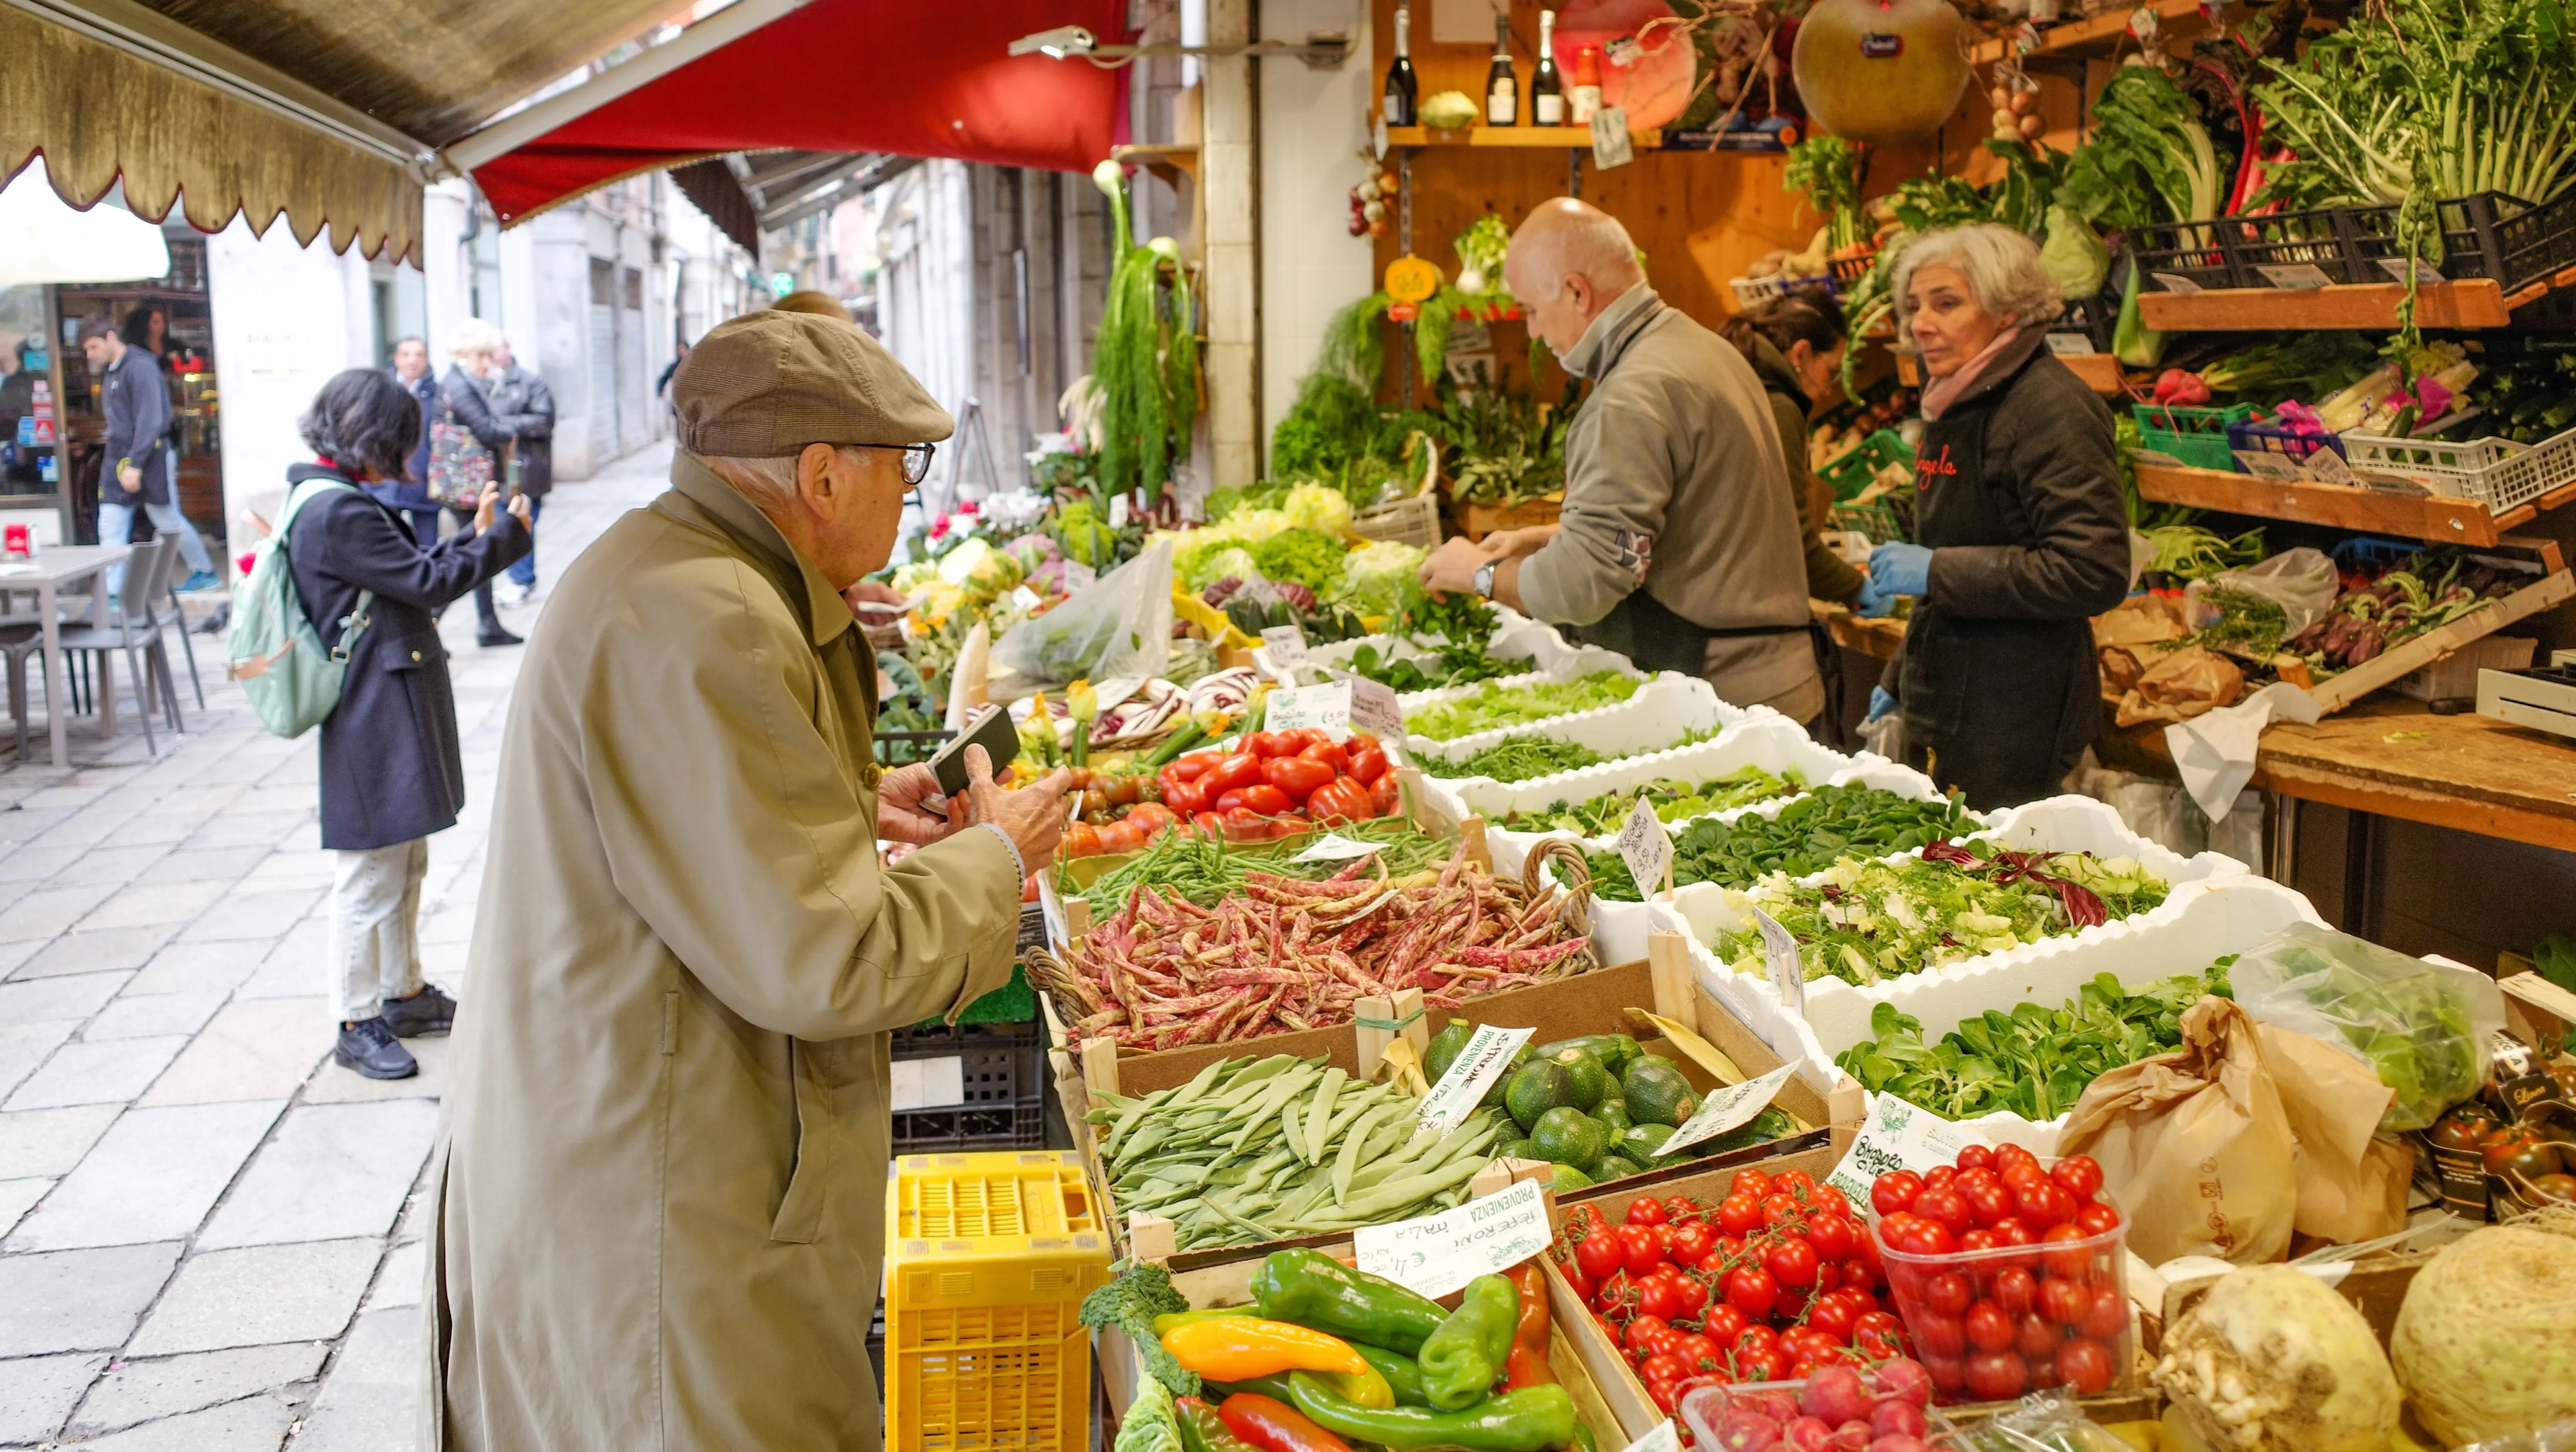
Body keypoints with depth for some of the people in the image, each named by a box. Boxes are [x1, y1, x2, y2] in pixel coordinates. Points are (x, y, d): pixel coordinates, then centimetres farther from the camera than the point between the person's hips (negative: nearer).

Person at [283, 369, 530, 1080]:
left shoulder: (338, 500, 13)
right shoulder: (337, 512, -20)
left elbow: (408, 575, 16)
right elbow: (425, 581, -19)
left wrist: (476, 538, 11)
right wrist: (503, 538, -9)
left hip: (392, 713, 11)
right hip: (374, 721, -11)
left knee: (405, 861, 20)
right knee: (372, 873, -1)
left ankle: (404, 993, 33)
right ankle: (357, 1024, 9)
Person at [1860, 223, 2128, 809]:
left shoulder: (2051, 409, -15)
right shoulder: (1958, 405, 14)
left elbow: (2095, 573, -23)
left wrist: (1936, 571, -22)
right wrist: (1899, 679, 24)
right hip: (1943, 715, 9)